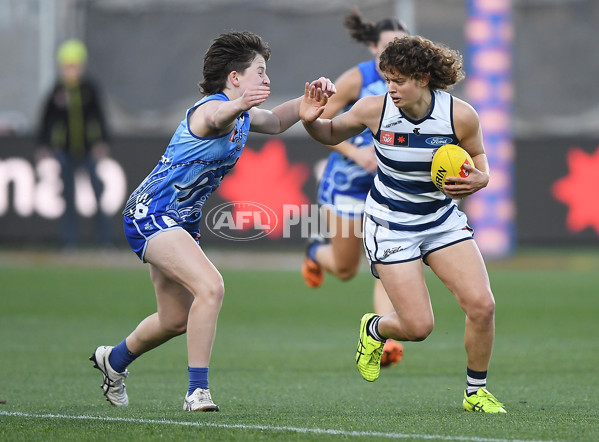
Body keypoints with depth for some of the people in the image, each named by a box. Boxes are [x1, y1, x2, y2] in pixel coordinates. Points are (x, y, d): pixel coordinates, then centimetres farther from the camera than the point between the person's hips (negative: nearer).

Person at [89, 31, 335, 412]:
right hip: (151, 215, -10)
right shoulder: (213, 107, -22)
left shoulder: (243, 117, 7)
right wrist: (239, 104, -72)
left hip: (183, 222, 10)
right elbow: (215, 118, -48)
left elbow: (275, 121, 29)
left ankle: (114, 359, 47)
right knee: (210, 287, -29)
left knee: (178, 319, 20)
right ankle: (198, 391, -26)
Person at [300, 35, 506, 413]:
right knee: (418, 327, -10)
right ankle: (375, 329, 28)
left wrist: (477, 180, -22)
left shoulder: (461, 115, -15)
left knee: (482, 304, -14)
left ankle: (476, 392, 8)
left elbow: (479, 163, 1)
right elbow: (331, 134, 3)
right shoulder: (374, 109, -15)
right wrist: (311, 121, -19)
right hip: (390, 224, -2)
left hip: (443, 220, 2)